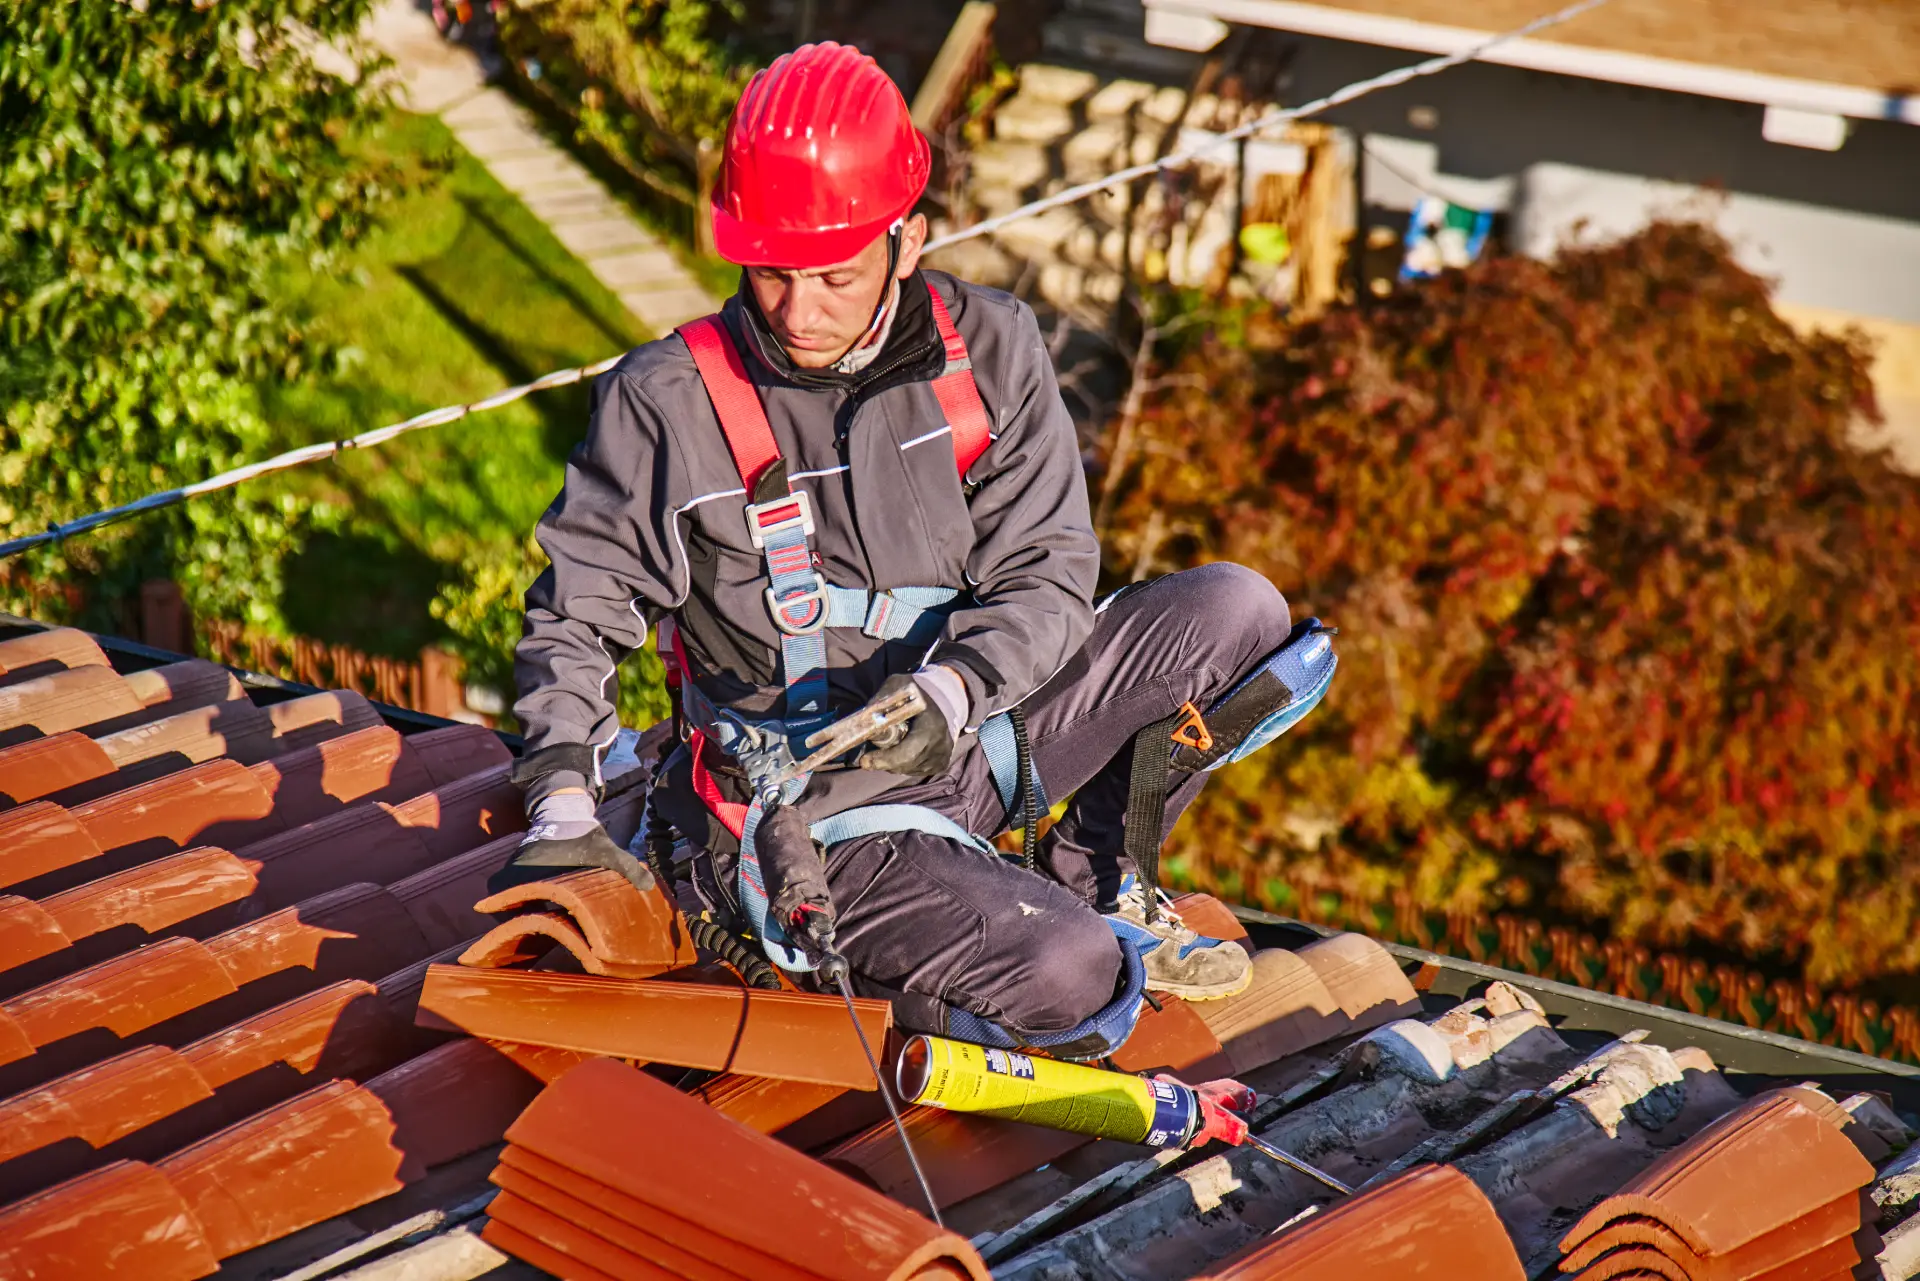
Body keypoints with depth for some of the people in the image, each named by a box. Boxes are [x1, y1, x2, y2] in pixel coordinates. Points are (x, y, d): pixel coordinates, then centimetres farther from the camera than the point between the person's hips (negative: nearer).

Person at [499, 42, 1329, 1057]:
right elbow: (577, 613, -3)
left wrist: (950, 689, -25)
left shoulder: (988, 351, -3)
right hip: (816, 814, -5)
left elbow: (1047, 578, -5)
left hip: (971, 733, 5)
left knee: (1235, 611, -10)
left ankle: (1090, 883, 9)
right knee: (1064, 982, -29)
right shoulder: (666, 404, -11)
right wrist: (563, 809, -16)